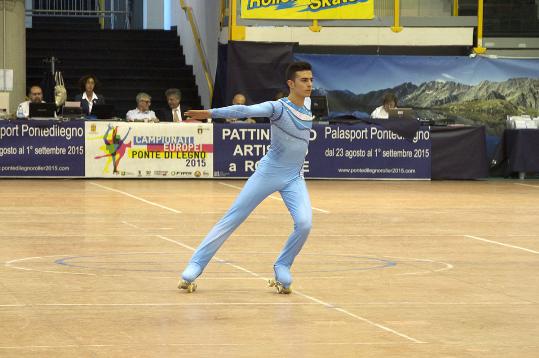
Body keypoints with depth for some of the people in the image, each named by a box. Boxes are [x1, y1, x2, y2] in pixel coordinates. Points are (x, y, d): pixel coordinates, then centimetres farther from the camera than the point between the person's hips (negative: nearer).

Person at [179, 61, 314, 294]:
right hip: (268, 173, -4)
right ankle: (194, 267, 6)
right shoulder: (278, 108, -15)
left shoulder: (309, 113, 3)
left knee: (304, 223, -18)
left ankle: (282, 269, 2)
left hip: (294, 179, 4)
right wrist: (211, 113, -40)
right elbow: (245, 111, -30)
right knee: (232, 220, -1)